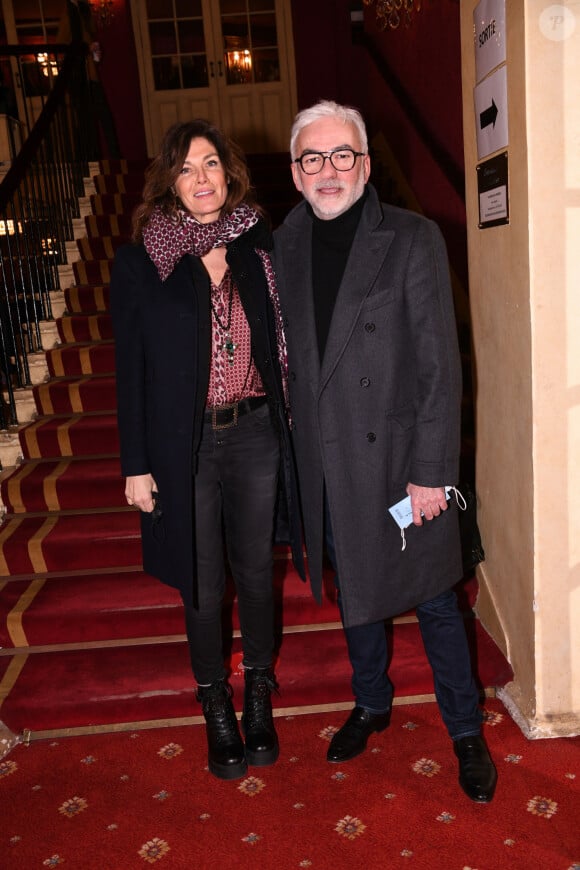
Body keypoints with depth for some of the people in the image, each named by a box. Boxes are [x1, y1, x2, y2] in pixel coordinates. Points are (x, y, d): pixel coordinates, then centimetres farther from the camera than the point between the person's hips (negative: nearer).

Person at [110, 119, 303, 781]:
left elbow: (278, 345, 7)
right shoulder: (139, 262, -4)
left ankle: (258, 694, 38)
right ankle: (216, 706, 34)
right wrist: (136, 466, -4)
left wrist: (288, 426, 2)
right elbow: (130, 370, -3)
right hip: (183, 444, -2)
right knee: (203, 586, 11)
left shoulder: (257, 247, 2)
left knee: (255, 571, 14)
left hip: (255, 433, 2)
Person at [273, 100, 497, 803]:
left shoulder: (413, 240, -9)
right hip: (326, 463, 5)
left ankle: (465, 732, 33)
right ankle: (371, 704, 44)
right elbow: (291, 355, 10)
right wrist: (302, 442, 5)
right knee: (353, 592, 20)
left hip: (397, 456, -4)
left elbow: (440, 365, -12)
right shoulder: (284, 247, 5)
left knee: (432, 600, 10)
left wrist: (431, 471, -15)